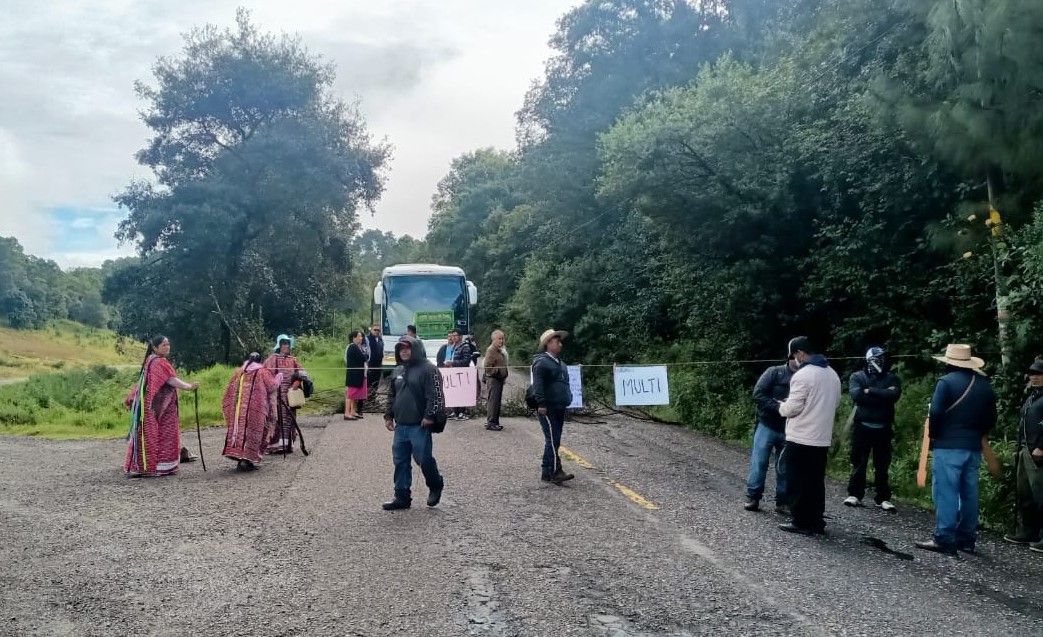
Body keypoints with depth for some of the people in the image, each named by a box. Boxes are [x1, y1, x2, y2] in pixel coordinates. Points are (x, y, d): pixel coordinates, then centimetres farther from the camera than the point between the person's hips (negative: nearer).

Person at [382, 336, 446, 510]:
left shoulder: (428, 369, -8)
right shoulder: (397, 371, 16)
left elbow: (435, 395, -15)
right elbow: (391, 396, 23)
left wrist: (429, 416, -19)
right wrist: (389, 416, 16)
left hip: (420, 426, -7)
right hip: (400, 425, 7)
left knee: (424, 459, -3)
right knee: (400, 462, 8)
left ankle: (436, 486, 24)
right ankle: (402, 497, 16)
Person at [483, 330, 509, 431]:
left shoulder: (500, 350, 17)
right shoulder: (491, 350, -13)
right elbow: (487, 367, -19)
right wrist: (497, 371, -23)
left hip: (499, 378, 10)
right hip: (493, 378, -10)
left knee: (497, 400, 12)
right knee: (493, 401, -9)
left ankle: (494, 422, 19)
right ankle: (491, 423, -6)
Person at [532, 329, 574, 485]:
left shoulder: (559, 362, 19)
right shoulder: (541, 362, -10)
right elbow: (537, 384, -19)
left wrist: (567, 399, 24)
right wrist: (541, 403, -25)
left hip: (559, 408, 10)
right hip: (547, 408, -9)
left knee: (554, 441, 11)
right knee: (552, 440, -12)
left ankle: (547, 472, 18)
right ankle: (555, 472, -13)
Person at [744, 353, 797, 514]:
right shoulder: (774, 372, -4)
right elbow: (758, 394, -9)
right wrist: (778, 407, -19)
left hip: (788, 430, 2)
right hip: (767, 425, -2)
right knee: (759, 462, 0)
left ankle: (783, 502, 15)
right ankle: (752, 497, 9)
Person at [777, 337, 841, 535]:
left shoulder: (803, 375, -17)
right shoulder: (832, 374, 10)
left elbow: (792, 408, -16)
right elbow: (834, 404, 20)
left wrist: (782, 406, 4)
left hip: (800, 439, -8)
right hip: (822, 439, 8)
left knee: (798, 483, 2)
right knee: (816, 482, 14)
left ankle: (802, 522, 5)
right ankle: (816, 521, 18)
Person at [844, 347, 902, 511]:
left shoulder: (892, 378, 6)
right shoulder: (857, 377, 2)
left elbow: (894, 395, -14)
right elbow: (856, 395, -16)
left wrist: (870, 391, -14)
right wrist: (882, 395, -13)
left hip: (883, 428, 1)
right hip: (862, 427, -1)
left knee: (883, 465, 5)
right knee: (858, 463, 5)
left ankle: (883, 498, 11)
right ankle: (854, 495, 13)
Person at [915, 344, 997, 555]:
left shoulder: (947, 381, -9)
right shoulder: (985, 385, 11)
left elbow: (935, 413, -15)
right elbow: (991, 419, 13)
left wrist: (932, 434, 0)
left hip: (948, 446, -7)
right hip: (974, 447, 7)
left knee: (945, 492, -5)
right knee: (969, 492, 12)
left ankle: (944, 539, -5)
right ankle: (967, 538, 18)